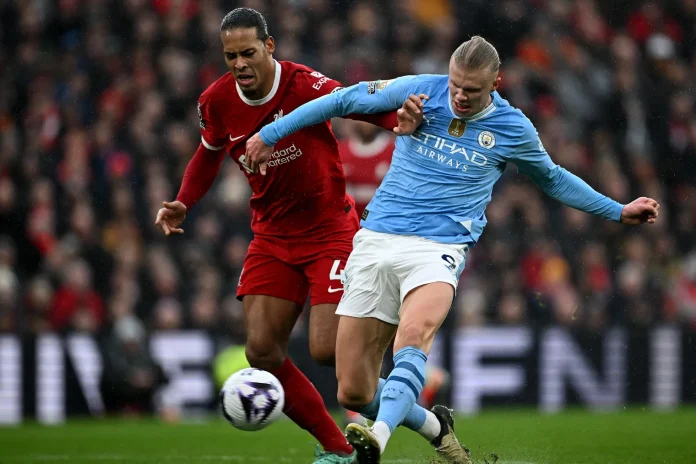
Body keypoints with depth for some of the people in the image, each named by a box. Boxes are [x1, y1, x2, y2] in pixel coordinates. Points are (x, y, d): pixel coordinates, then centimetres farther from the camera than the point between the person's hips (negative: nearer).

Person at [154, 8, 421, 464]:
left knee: (327, 350, -16)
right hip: (272, 235, 6)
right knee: (262, 351, -5)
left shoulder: (302, 84, -21)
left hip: (330, 229, -5)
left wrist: (398, 119, -56)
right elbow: (209, 155, 16)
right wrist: (182, 205, 3)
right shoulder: (217, 102, -4)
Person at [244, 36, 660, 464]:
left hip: (439, 248, -2)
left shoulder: (514, 129, 5)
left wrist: (619, 212, 26)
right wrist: (271, 135, 12)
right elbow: (344, 101, 13)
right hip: (377, 238, 2)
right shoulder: (419, 91, 3)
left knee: (414, 334, -37)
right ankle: (436, 430, 26)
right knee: (353, 392, -2)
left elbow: (552, 179, 25)